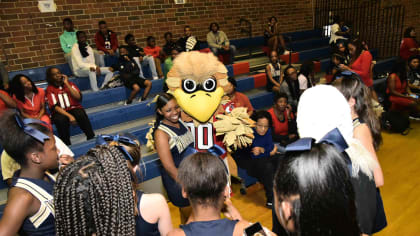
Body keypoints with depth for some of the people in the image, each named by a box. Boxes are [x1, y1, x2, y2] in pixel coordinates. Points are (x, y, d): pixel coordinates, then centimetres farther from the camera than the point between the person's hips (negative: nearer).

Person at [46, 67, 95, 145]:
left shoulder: (69, 84, 11)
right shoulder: (50, 89, 3)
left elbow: (78, 97, -5)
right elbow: (55, 107, -9)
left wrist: (67, 84, -6)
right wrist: (69, 116, -22)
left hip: (74, 108, 2)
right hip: (60, 112, -1)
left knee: (81, 115, -32)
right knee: (61, 120, -35)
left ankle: (91, 138, -25)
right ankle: (67, 144, -23)